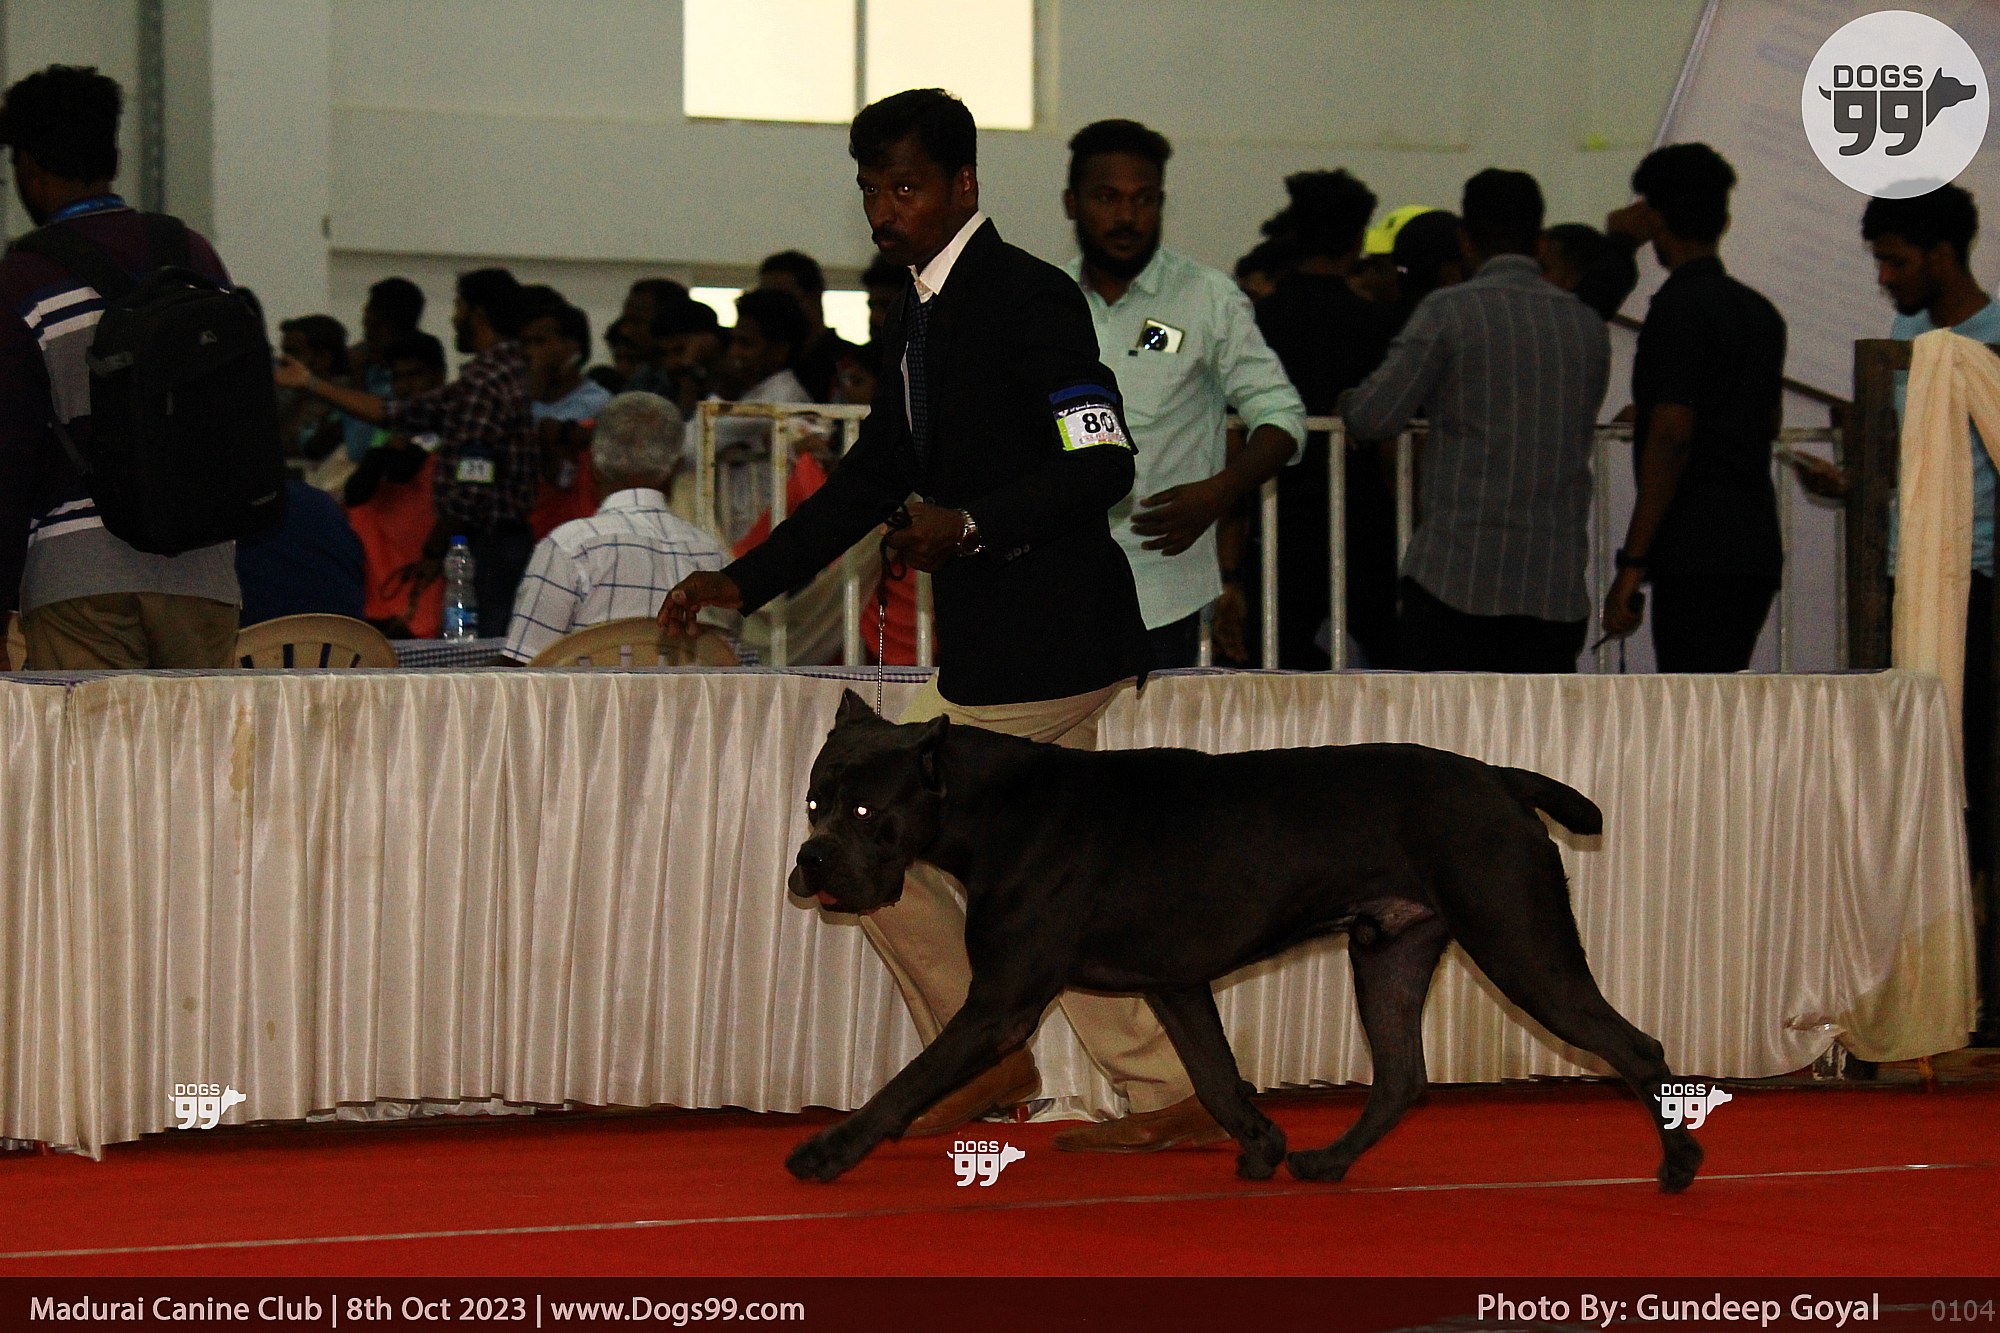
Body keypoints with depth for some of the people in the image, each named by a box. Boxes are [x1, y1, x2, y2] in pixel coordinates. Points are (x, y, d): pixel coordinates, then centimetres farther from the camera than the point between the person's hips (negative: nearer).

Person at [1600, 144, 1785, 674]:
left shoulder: (1678, 307, -10)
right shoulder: (1760, 312, 17)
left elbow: (1672, 437, -18)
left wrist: (1632, 563, -18)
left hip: (1696, 556, -9)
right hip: (1758, 550, 9)